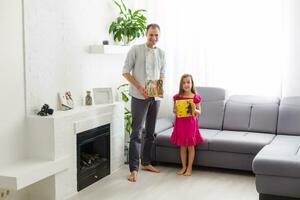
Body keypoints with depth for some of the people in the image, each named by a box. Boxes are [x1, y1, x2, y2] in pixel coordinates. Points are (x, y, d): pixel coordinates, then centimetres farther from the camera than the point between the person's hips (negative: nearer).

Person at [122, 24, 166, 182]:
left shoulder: (161, 53, 10)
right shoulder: (136, 50, -5)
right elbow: (126, 71, -6)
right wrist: (139, 87, -16)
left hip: (155, 97, 6)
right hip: (139, 96, -5)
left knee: (150, 132, 13)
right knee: (136, 132, -7)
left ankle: (145, 163, 26)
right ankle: (134, 169, -4)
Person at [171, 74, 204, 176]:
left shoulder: (196, 97, -3)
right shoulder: (177, 97, 1)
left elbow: (199, 112, 3)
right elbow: (174, 110, 9)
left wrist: (195, 110, -18)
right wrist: (176, 111, -13)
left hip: (191, 122, -1)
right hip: (180, 123, 2)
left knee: (191, 146, 5)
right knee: (182, 146, 9)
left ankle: (189, 168, 16)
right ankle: (184, 167, 22)